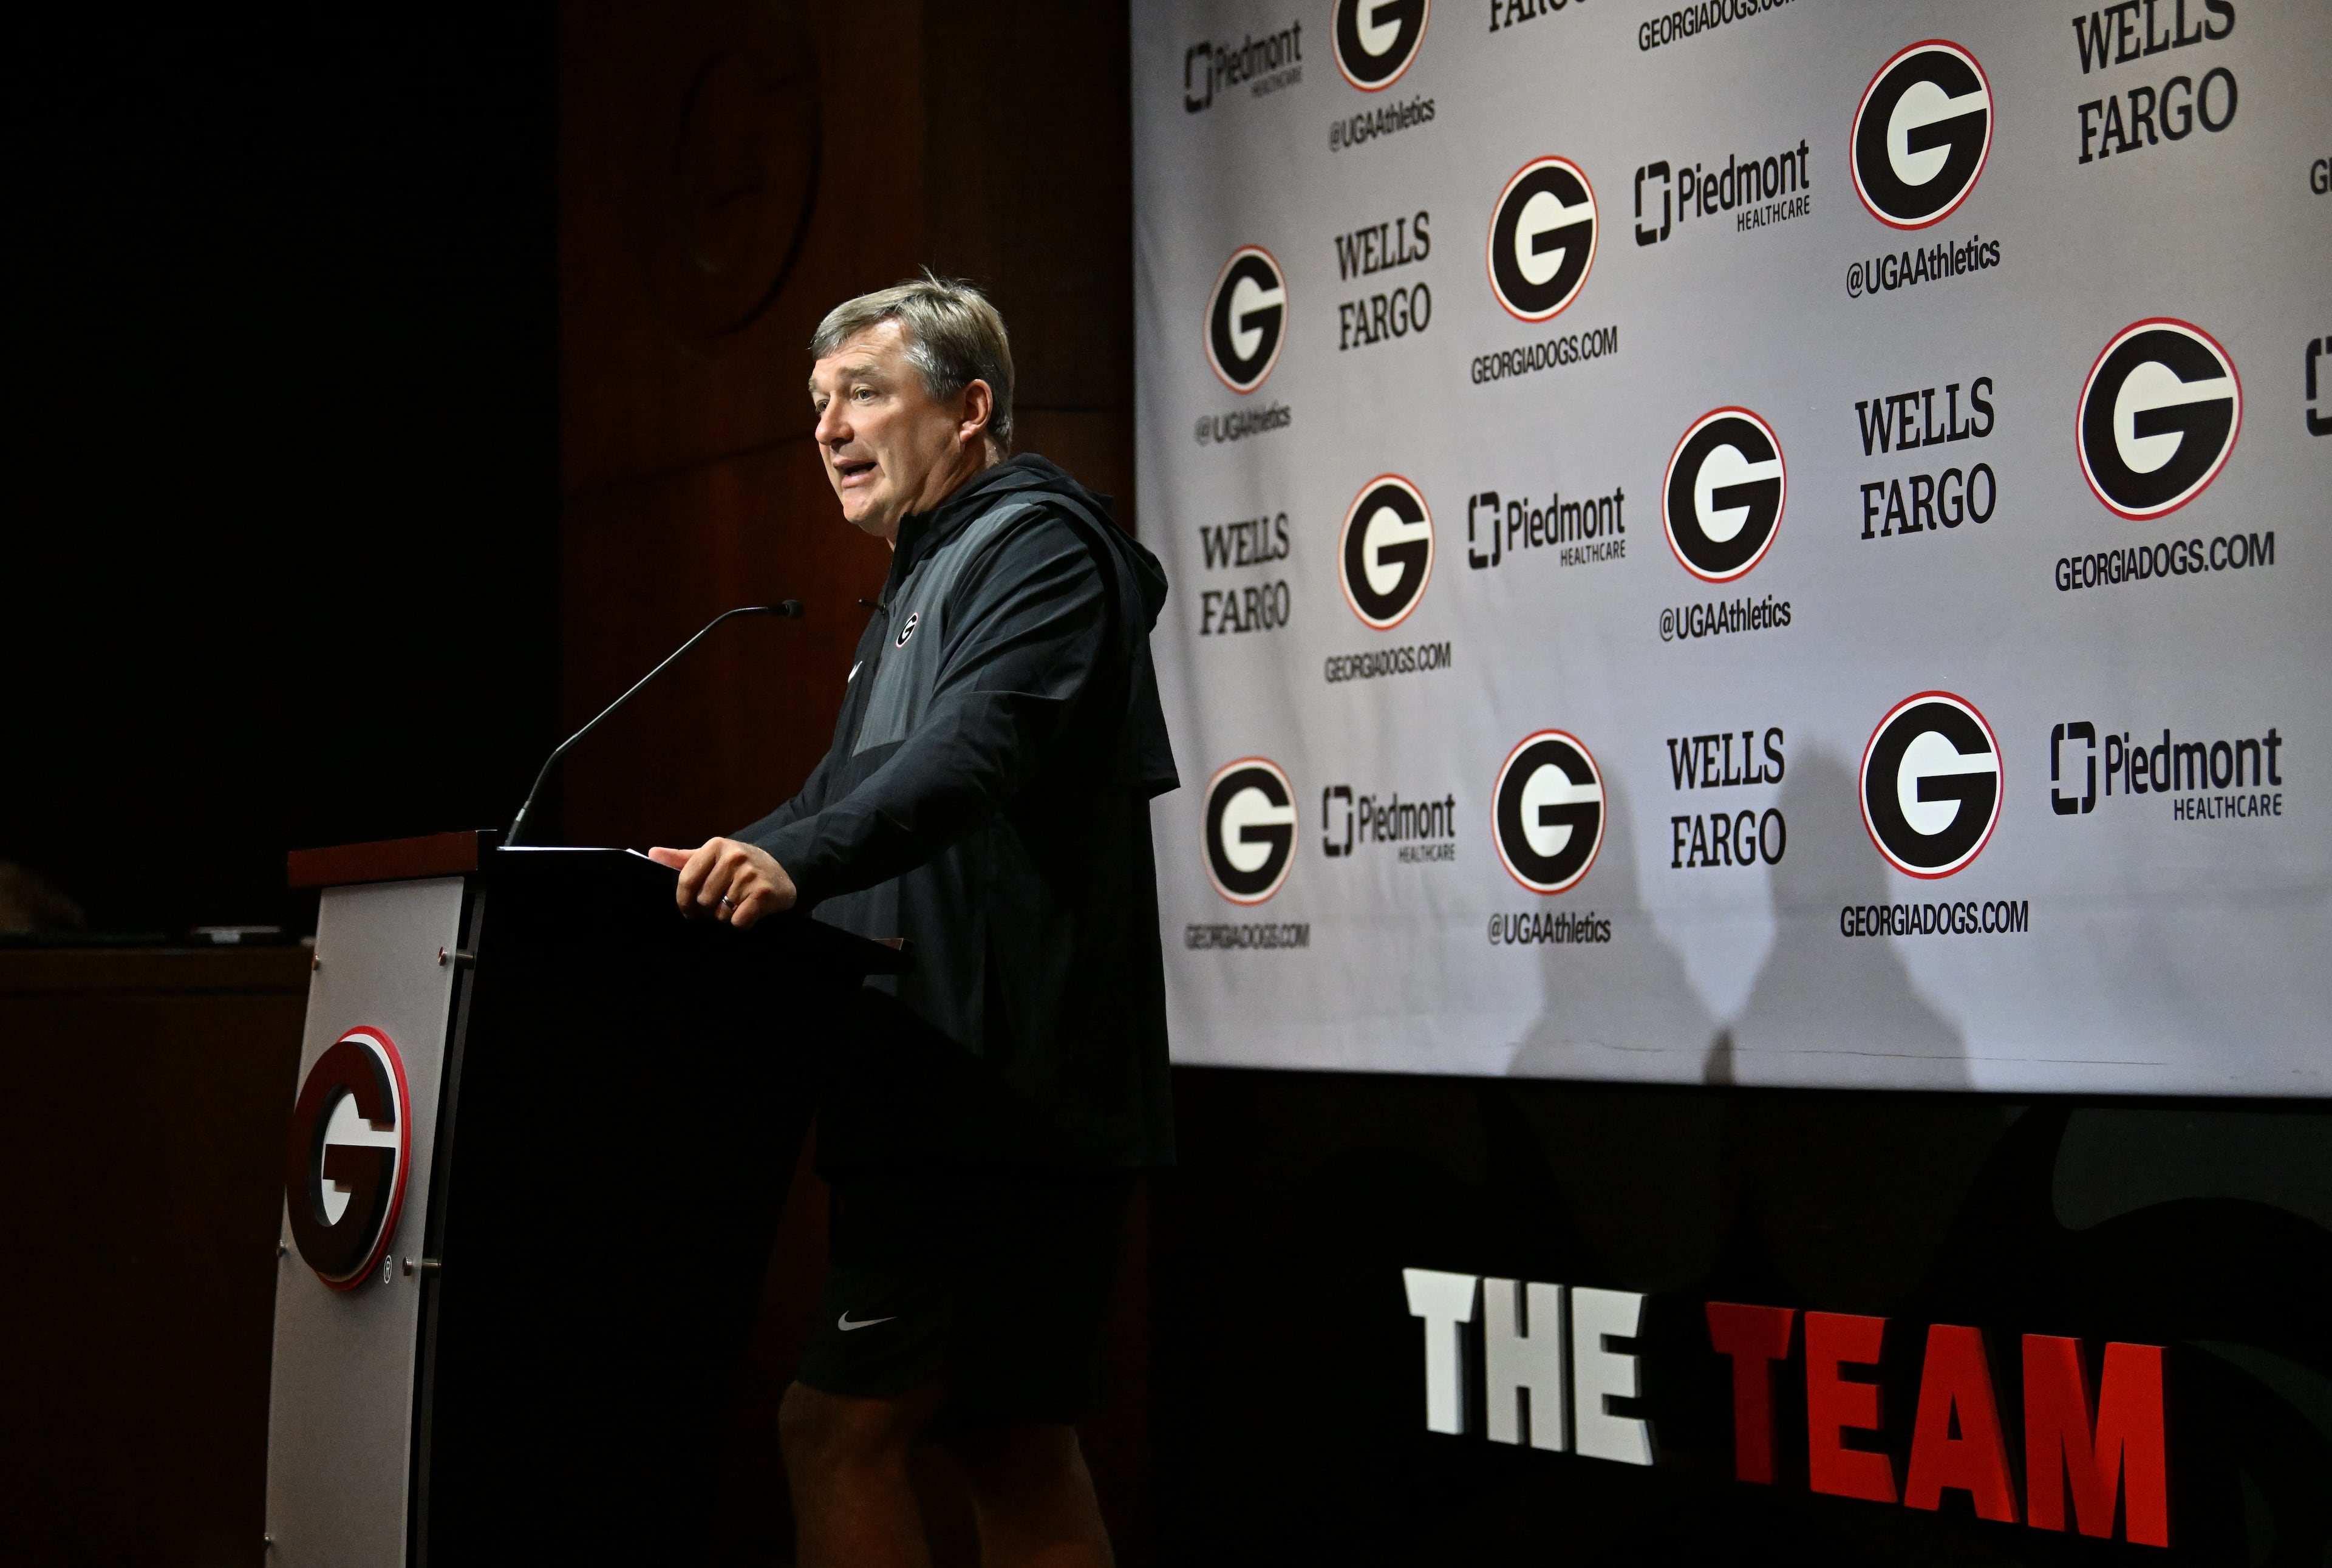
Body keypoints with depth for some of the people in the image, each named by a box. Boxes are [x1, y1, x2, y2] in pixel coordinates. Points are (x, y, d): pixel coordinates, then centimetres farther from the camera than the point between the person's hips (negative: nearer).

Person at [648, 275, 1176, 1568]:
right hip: (960, 1105, 11)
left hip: (1004, 1094, -11)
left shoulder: (1036, 543, -9)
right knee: (1013, 1448, 13)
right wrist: (715, 870, 16)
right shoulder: (922, 582, 24)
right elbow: (851, 791, 28)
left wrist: (794, 861, -41)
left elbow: (971, 750, -28)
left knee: (837, 1427, -11)